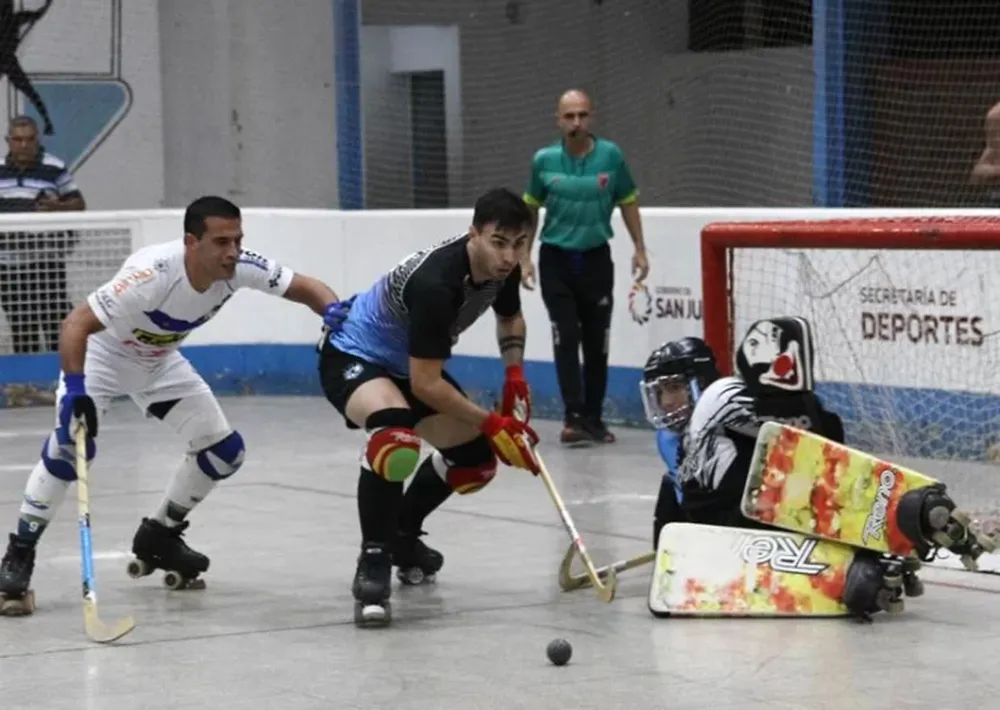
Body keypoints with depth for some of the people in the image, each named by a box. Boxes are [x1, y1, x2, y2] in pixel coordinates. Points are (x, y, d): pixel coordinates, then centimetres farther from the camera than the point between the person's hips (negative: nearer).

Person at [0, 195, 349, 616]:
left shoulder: (241, 267, -23)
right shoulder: (153, 274, -40)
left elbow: (304, 287, -12)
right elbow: (76, 324, -41)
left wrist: (333, 309, -35)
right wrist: (75, 391, -53)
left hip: (160, 363, 6)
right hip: (101, 355, -6)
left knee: (224, 451, 1)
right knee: (71, 444, -27)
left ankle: (158, 538, 22)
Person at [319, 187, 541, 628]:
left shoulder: (501, 266, -11)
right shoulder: (435, 282, -37)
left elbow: (510, 317, 14)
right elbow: (425, 384, -32)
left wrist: (514, 373, -3)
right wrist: (491, 424, -27)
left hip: (407, 363, 9)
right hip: (353, 359, -9)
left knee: (475, 458, 11)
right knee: (396, 434, -39)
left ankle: (402, 534, 35)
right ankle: (373, 563, -29)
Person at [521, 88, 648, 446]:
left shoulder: (611, 156, -6)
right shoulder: (544, 160, -5)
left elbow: (628, 202, 5)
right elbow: (531, 209, 8)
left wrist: (640, 250, 3)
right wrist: (525, 257, 5)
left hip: (596, 258, 1)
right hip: (556, 259, -1)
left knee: (596, 343, 6)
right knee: (566, 338, -9)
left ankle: (594, 418, 15)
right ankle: (574, 417, -11)